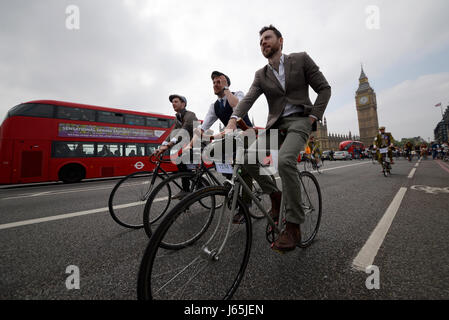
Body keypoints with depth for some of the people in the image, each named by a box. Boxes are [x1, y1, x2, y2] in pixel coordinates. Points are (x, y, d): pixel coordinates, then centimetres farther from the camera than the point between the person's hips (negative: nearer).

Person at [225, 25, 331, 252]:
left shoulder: (301, 59, 8)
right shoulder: (261, 75, 13)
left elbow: (324, 88, 6)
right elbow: (248, 98, -4)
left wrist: (313, 117, -7)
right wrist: (233, 119, -23)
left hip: (299, 120, -3)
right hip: (275, 124, 4)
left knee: (285, 160, -32)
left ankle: (293, 227, -17)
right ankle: (275, 195, 4)